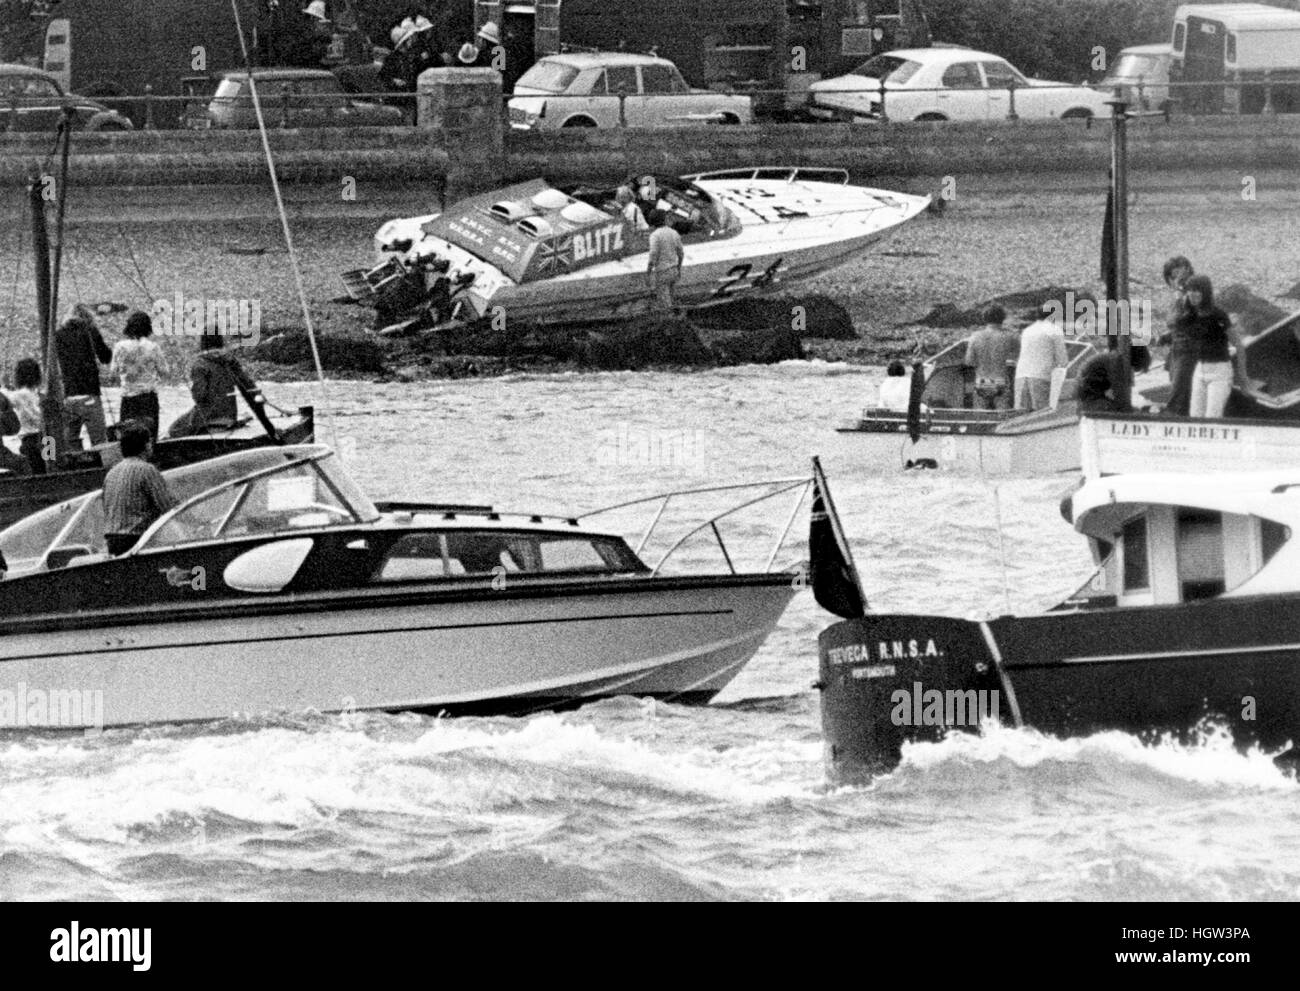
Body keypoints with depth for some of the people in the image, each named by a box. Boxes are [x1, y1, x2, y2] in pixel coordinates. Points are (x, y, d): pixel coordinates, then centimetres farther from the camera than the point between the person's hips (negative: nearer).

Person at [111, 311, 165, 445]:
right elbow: (161, 372, 1)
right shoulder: (153, 348, -8)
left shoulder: (120, 347, -6)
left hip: (128, 395, 0)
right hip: (149, 393, 0)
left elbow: (115, 371, 6)